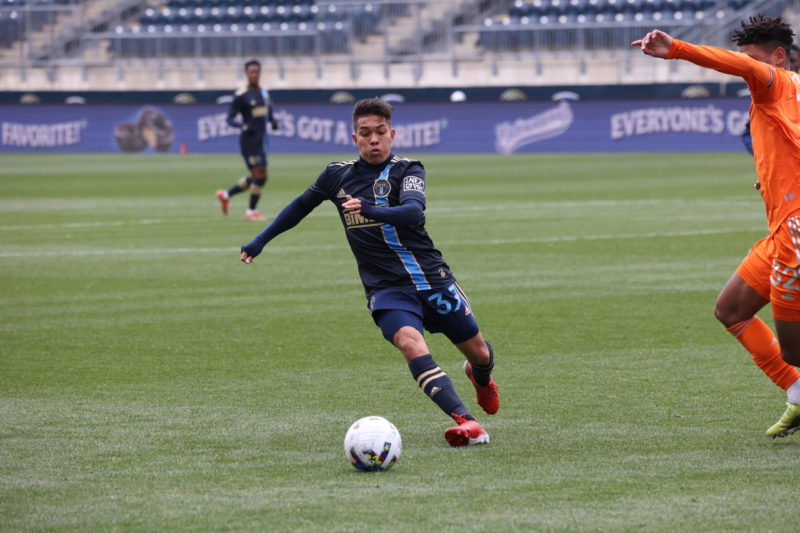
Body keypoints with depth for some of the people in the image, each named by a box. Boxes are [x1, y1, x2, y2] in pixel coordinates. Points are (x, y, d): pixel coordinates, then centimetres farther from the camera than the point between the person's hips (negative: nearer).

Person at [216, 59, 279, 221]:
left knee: (257, 178, 13)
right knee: (260, 175, -11)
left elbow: (269, 114, 23)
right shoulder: (241, 96, -10)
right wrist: (243, 126, -27)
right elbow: (230, 119, -9)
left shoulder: (264, 93, 13)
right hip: (249, 140, -8)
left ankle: (226, 195, 28)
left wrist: (273, 122, 0)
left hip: (260, 141, 8)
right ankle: (251, 211, 2)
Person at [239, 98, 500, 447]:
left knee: (480, 354, 7)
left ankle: (480, 378, 49)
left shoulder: (407, 170, -3)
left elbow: (413, 212, -24)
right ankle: (467, 424, -41)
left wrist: (371, 210, -42)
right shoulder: (338, 175, 7)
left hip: (432, 278, -1)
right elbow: (301, 206, 26)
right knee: (410, 343, -30)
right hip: (386, 288, 1)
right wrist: (261, 240, 28)